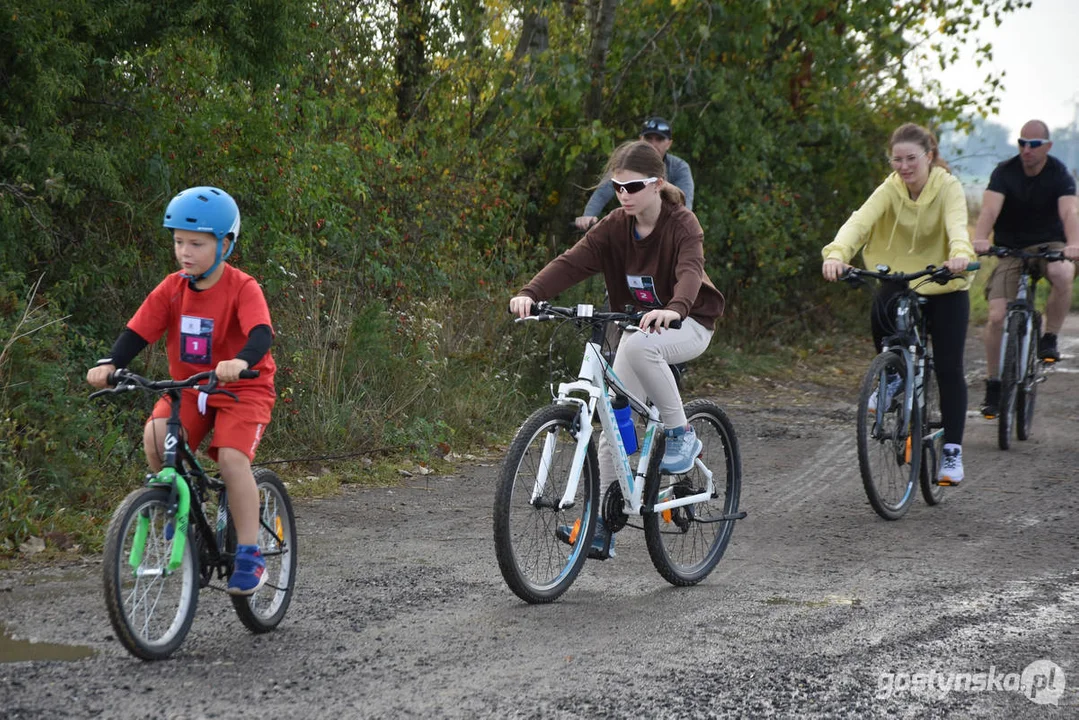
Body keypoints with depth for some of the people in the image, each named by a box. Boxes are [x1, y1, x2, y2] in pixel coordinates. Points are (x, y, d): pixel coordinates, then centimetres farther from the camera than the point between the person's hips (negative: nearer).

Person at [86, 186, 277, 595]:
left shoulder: (242, 289, -17)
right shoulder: (172, 289, -4)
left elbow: (261, 334, -32)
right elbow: (138, 332, -8)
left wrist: (240, 362, -54)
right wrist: (110, 363, -27)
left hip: (243, 390, -4)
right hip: (188, 389, 4)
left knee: (231, 458, -26)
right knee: (155, 436, -24)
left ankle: (249, 557, -15)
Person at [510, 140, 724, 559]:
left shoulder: (682, 224, -18)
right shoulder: (615, 227, -6)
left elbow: (690, 271, -38)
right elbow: (572, 262, -19)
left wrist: (672, 309, -60)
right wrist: (530, 293, -38)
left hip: (688, 324, -5)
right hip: (637, 324, 5)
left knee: (638, 345, -38)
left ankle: (680, 433, -20)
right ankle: (600, 525, 0)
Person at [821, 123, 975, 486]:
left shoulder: (948, 187, -14)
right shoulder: (890, 190, -9)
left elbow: (957, 224, -34)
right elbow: (860, 220, -27)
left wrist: (960, 254, -57)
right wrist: (836, 253, -48)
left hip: (945, 286, -1)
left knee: (948, 369, -5)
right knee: (881, 312, -32)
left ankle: (952, 451, 6)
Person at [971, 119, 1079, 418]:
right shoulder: (1005, 172, -10)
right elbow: (990, 206, -26)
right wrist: (979, 239, -46)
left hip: (1049, 245, -1)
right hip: (1010, 249, 1)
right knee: (997, 316, -13)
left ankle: (1049, 338, -13)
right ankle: (993, 386, 2)